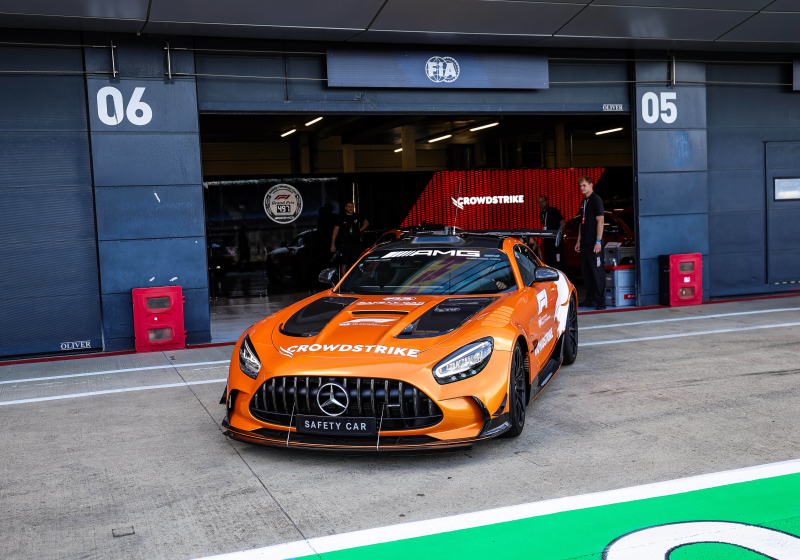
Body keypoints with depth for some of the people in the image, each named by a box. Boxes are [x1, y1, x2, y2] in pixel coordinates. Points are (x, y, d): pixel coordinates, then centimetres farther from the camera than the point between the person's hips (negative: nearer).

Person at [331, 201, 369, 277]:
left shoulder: (357, 217, 10)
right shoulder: (341, 218, 3)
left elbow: (366, 223, 27)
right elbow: (335, 230, 3)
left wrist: (360, 230, 11)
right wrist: (333, 244, -3)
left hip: (356, 244, 3)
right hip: (345, 244, -3)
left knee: (354, 264, 5)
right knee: (344, 264, -4)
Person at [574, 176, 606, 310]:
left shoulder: (596, 200, -8)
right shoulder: (584, 202, 17)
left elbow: (600, 221, -14)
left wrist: (598, 241, -18)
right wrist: (579, 241, 18)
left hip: (594, 243, -9)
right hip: (585, 243, 9)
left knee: (597, 271, -5)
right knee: (586, 271, 11)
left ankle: (600, 301, -2)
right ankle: (590, 299, 19)